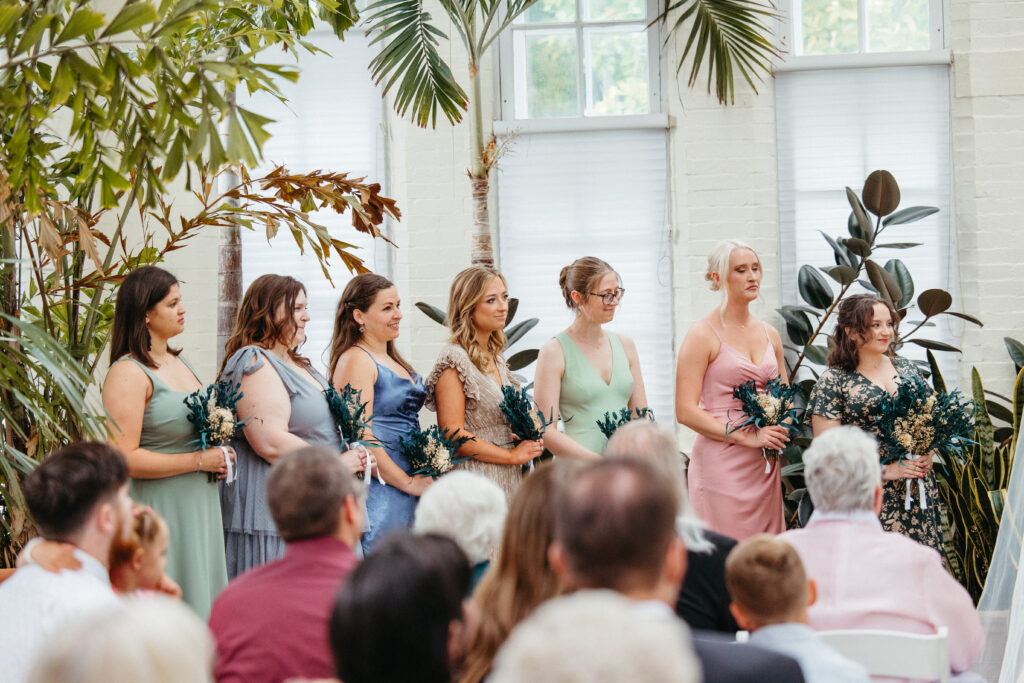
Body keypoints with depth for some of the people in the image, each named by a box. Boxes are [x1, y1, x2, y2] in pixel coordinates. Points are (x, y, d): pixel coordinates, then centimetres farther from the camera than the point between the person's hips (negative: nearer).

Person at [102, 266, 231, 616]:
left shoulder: (179, 361, 14)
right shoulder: (127, 373, -13)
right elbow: (124, 459, -21)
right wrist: (199, 460, -17)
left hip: (200, 507, 9)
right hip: (159, 512, -8)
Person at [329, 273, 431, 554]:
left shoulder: (392, 360, 19)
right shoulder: (355, 360, -10)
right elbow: (360, 436, -18)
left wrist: (423, 479, 10)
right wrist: (408, 482, -13)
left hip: (412, 489, 9)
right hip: (380, 492, -9)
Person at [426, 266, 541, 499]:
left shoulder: (496, 359, 16)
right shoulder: (454, 359, -10)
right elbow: (452, 434, -16)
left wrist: (523, 441, 5)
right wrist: (512, 455, -10)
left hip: (508, 480, 8)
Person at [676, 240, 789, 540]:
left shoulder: (769, 334, 14)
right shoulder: (703, 335, -5)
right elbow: (686, 411, -11)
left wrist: (779, 431, 4)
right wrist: (746, 437, -15)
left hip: (765, 467, 6)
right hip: (721, 464, -6)